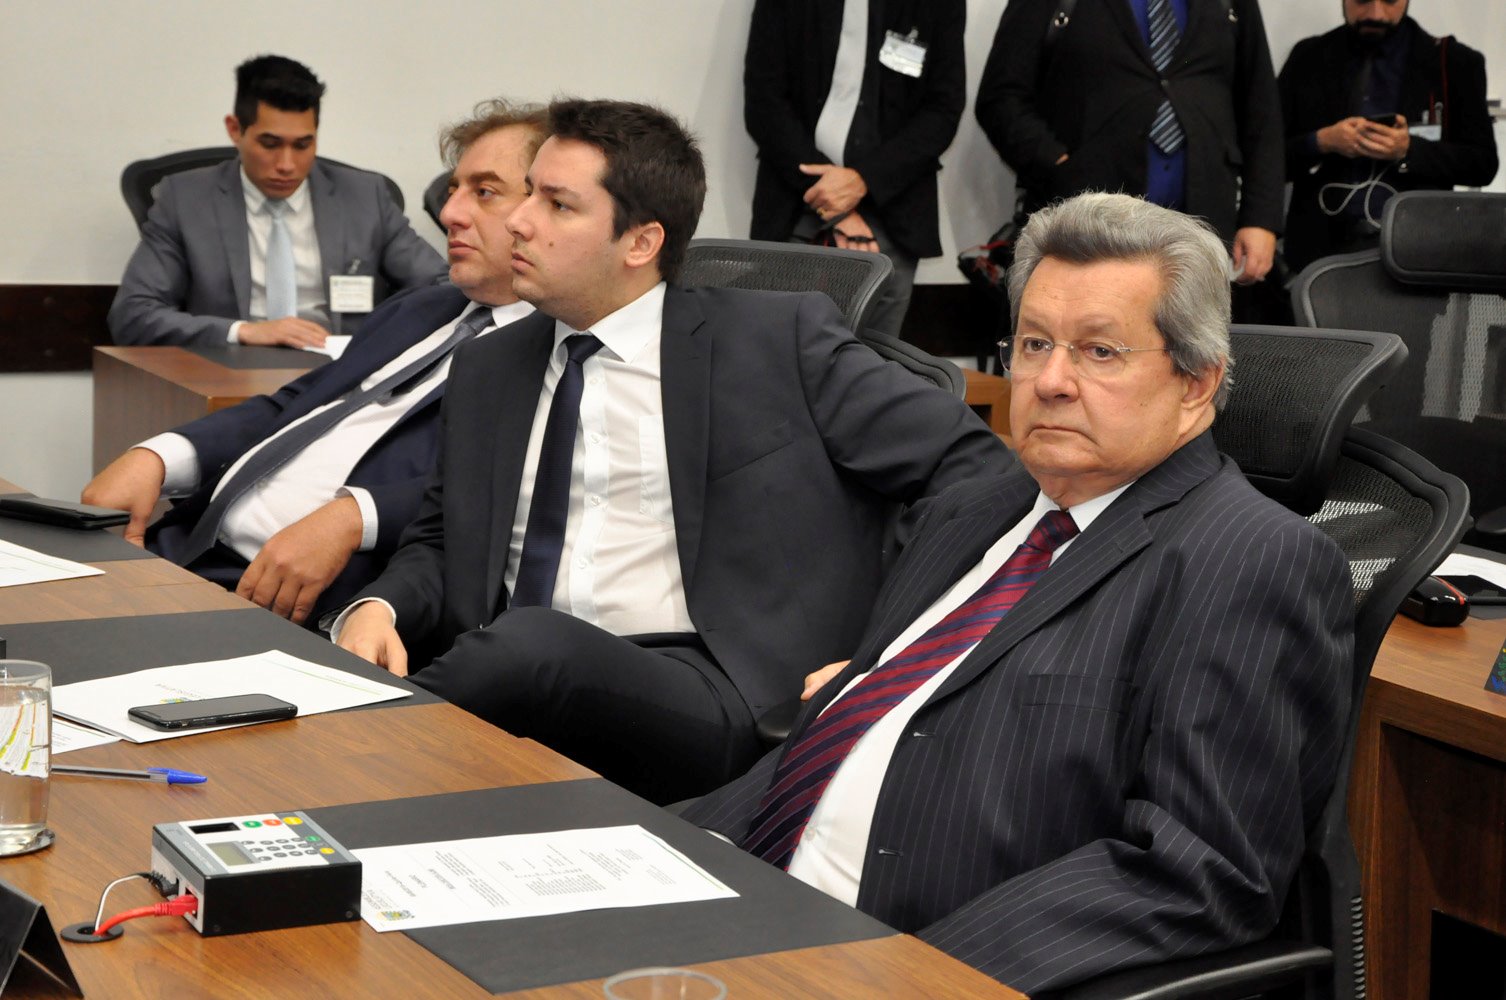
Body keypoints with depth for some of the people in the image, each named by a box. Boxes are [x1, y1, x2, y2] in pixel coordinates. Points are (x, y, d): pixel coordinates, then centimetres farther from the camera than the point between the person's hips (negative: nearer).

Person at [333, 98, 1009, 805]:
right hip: (513, 677, 4)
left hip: (699, 699, -3)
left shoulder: (780, 341, 4)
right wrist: (379, 609, 0)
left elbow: (970, 464, 2)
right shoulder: (487, 373, 20)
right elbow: (438, 543, 24)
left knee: (529, 642, -34)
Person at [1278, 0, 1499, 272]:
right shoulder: (1307, 59, 10)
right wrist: (1321, 142, -10)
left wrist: (1408, 151, -11)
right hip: (1323, 245, 1)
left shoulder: (1455, 63, 6)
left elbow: (1483, 163, 4)